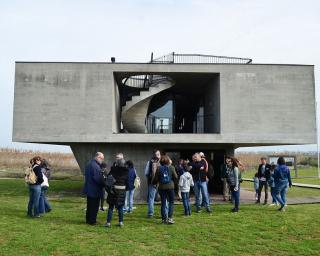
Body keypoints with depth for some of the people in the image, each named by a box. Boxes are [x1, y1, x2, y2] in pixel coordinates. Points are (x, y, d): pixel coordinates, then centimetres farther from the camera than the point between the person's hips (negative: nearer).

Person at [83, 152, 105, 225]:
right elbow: (98, 179, -26)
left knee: (89, 206, 19)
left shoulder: (88, 164, 9)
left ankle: (88, 220, 28)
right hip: (95, 191, -10)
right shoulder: (96, 166, -23)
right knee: (94, 207, 2)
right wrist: (104, 184, -12)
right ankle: (92, 221, 9)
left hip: (88, 189, 10)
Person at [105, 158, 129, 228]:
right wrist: (126, 188, 15)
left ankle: (108, 222, 8)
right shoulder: (126, 171, -4)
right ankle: (121, 222, 15)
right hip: (122, 190, 1)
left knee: (111, 207, 7)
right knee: (120, 207, 12)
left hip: (113, 189, -1)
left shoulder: (113, 169, -7)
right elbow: (127, 181, 1)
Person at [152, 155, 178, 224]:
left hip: (162, 188, 1)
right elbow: (176, 177, -1)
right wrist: (174, 182, 20)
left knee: (163, 203, 9)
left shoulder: (159, 168, -5)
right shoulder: (171, 167, -6)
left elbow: (155, 178, -1)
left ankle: (164, 219, 13)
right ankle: (170, 218, 1)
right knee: (171, 202, 10)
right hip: (170, 187, -1)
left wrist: (154, 183, 20)